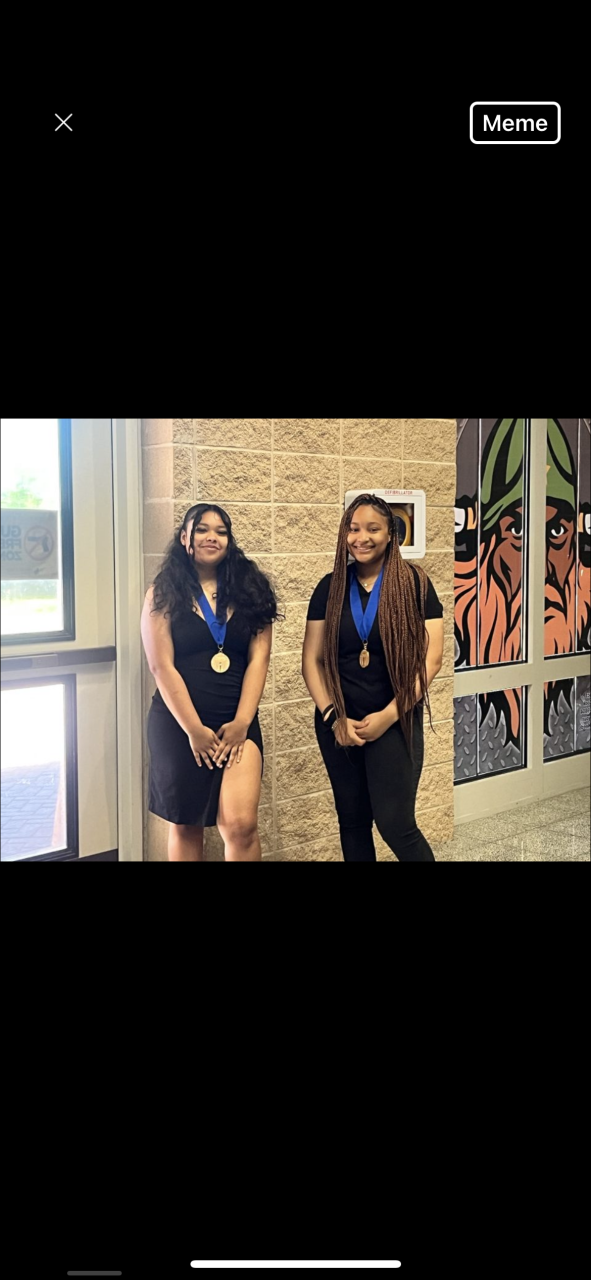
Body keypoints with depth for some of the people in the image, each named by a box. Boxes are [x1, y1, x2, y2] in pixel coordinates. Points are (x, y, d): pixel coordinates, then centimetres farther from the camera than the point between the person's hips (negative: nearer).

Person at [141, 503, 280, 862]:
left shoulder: (250, 588, 6)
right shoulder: (163, 594, 1)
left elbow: (258, 659, -1)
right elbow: (162, 667, -6)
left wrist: (241, 722, -11)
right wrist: (194, 729, -12)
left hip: (237, 722, 1)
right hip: (178, 724, 0)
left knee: (240, 824, -14)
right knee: (185, 826, 10)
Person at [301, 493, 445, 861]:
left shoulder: (414, 583, -4)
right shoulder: (330, 587, 4)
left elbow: (431, 658, -8)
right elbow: (312, 659, 3)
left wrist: (388, 715, -13)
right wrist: (333, 717, -8)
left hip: (396, 723, -3)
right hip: (339, 726, 3)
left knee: (395, 824, -5)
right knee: (352, 821, 12)